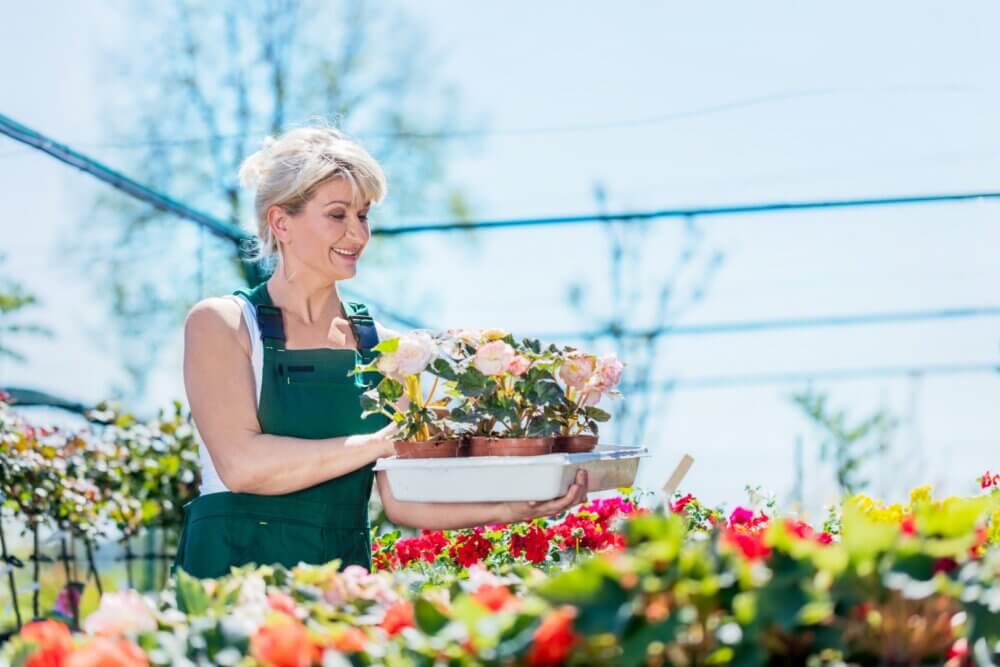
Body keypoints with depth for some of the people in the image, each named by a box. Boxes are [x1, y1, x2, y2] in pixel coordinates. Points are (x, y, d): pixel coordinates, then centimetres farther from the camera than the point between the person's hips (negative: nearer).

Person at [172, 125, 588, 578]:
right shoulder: (220, 324, 0)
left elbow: (400, 501, 6)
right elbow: (241, 463, -14)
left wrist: (510, 510, -9)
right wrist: (380, 442, -16)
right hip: (234, 577, -3)